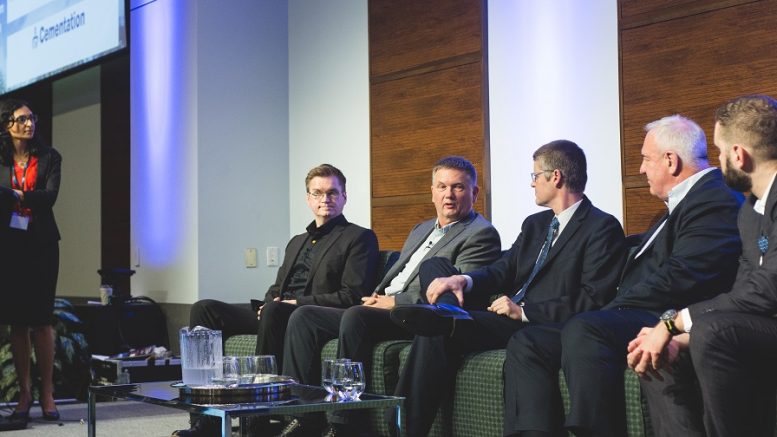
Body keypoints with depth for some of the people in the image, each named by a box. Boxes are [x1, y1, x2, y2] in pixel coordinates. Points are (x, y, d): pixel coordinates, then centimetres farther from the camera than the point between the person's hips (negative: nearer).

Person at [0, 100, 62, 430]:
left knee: (41, 318, -2)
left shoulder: (49, 157, 6)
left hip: (42, 244, -1)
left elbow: (50, 197, -7)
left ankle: (47, 393, 3)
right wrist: (29, 198, -17)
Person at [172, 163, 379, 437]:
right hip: (277, 316, 8)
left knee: (275, 312, -39)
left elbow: (351, 296, -7)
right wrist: (269, 302, 2)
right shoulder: (297, 242, 29)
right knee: (205, 309, -9)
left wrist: (296, 303, -13)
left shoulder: (360, 238, 5)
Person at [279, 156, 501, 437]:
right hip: (383, 309, 9)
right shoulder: (421, 229, 26)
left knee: (356, 316, -34)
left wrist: (394, 302, -12)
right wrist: (376, 298, 4)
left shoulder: (481, 235, -3)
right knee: (303, 318, -2)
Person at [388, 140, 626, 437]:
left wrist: (524, 310, -17)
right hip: (512, 320, 8)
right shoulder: (534, 224, 23)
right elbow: (503, 271, 14)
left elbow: (594, 300, -14)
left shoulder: (603, 228, -5)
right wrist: (464, 280, -9)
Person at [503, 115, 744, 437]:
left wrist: (615, 309, -12)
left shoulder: (715, 202, -8)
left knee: (583, 330, -36)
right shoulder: (681, 205, 27)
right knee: (526, 344, -2)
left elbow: (681, 278, -19)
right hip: (634, 320, 11)